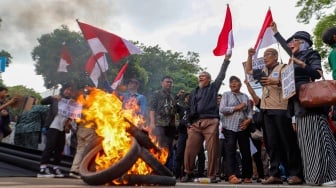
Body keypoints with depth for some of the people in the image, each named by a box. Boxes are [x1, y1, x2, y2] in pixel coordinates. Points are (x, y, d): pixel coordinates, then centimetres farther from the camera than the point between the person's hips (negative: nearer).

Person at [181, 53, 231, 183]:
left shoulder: (213, 88, 15)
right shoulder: (194, 92, 25)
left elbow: (221, 75, 7)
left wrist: (226, 60, 3)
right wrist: (189, 123, 15)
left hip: (210, 122, -3)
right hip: (195, 124, 3)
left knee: (212, 150, -5)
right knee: (190, 149, -5)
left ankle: (211, 176, 4)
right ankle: (188, 174, 5)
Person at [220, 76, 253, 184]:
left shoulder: (245, 96, 16)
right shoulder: (226, 94, 8)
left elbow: (249, 111, 11)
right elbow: (222, 109, -5)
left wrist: (249, 120, -9)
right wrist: (237, 107, -7)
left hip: (243, 127, 3)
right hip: (230, 127, -3)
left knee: (246, 152, 3)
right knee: (230, 151, -9)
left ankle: (247, 176, 14)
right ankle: (232, 176, -13)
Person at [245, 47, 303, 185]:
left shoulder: (282, 68, 2)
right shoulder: (263, 71, 21)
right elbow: (248, 70, 30)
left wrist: (276, 82, -27)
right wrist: (250, 56, 19)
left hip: (280, 109, -7)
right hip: (267, 110, 7)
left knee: (288, 141, -4)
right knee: (272, 143, 4)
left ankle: (296, 174, 2)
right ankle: (275, 174, 7)